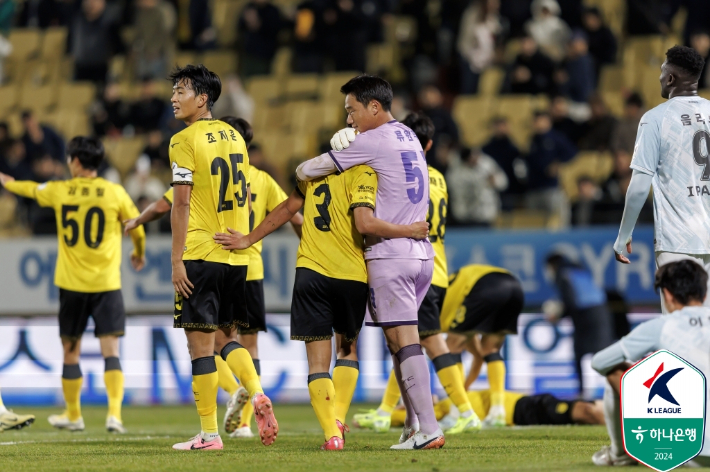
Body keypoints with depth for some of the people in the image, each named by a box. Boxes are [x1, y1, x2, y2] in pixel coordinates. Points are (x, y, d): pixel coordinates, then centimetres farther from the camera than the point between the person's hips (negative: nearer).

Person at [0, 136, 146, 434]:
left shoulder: (60, 191, 0)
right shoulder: (114, 192, -4)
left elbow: (30, 190, 22)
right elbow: (137, 229, 8)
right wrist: (139, 253, 31)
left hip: (71, 284, 1)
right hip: (106, 283, -1)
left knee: (71, 352, 13)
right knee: (110, 351, -4)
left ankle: (73, 416, 24)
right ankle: (114, 412, -20)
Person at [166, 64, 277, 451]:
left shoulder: (186, 140, -9)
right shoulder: (234, 136, 13)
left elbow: (181, 204, -13)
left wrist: (177, 260, -12)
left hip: (200, 257, -7)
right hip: (236, 258, 7)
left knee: (201, 344, -3)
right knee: (225, 337, 18)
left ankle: (209, 434, -2)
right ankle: (257, 394, -6)